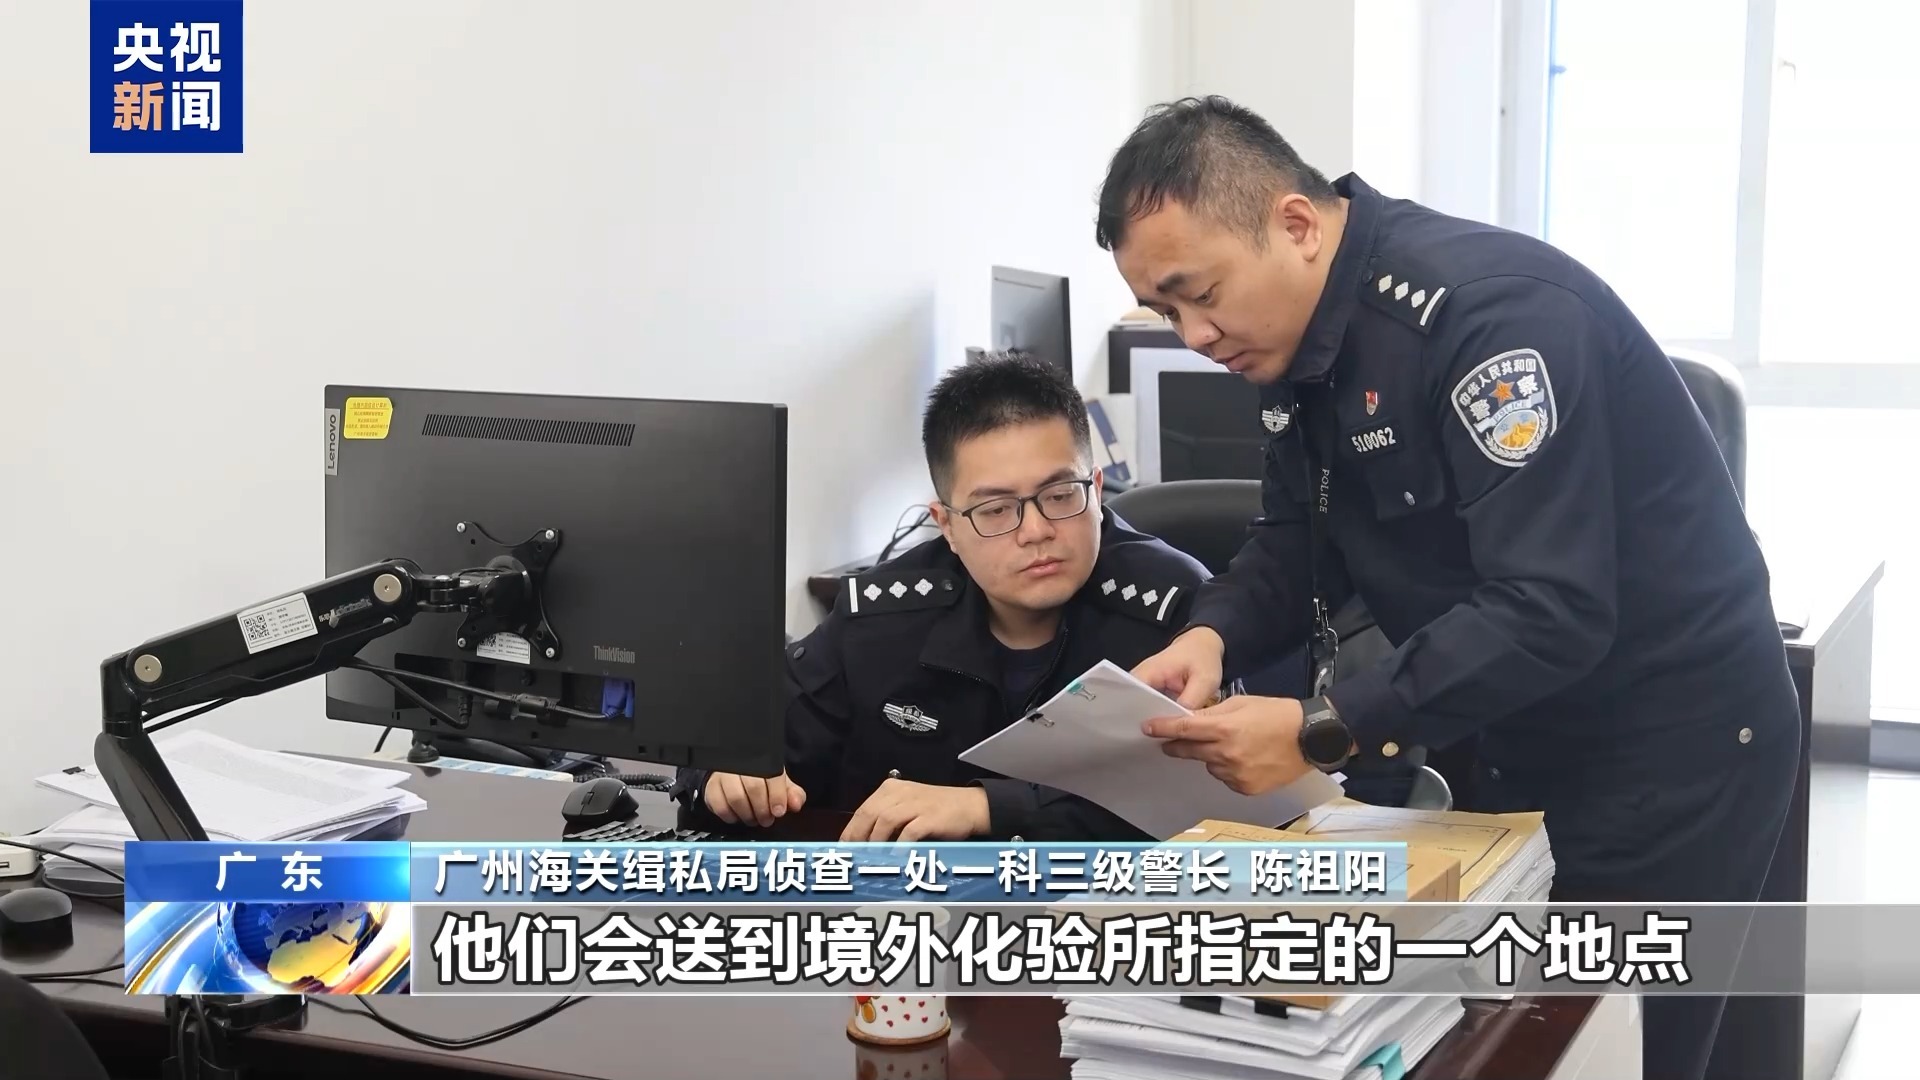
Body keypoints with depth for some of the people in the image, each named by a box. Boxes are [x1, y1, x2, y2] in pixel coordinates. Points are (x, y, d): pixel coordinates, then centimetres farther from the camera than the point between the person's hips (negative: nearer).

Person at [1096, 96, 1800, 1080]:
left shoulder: (1488, 307, -28)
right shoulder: (1300, 337, 0)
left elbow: (1551, 609, -32)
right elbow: (1300, 538, 5)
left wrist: (1326, 733, -34)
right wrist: (1211, 635, -15)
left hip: (1669, 740, -8)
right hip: (1524, 739, 8)